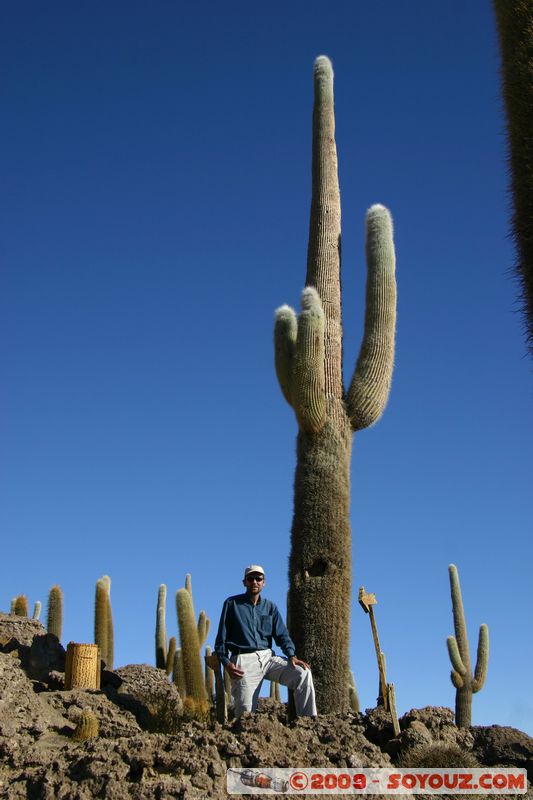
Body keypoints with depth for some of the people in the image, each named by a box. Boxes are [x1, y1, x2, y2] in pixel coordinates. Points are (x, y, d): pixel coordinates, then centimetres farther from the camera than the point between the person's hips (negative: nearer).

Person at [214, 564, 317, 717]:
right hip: (244, 661, -3)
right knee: (246, 712, -16)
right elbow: (222, 636, 4)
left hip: (268, 657, 3)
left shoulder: (270, 607, 17)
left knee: (304, 674, -19)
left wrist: (292, 656, -10)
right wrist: (226, 663, -10)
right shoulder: (232, 604, 7)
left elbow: (282, 634, 10)